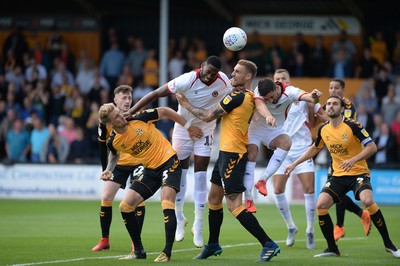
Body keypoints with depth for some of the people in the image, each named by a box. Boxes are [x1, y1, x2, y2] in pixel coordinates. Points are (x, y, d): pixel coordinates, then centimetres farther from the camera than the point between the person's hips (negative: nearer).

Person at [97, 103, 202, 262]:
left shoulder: (139, 119, -18)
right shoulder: (113, 142, -7)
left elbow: (165, 111, -5)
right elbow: (115, 154, 19)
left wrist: (188, 127, -2)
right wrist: (108, 170, 0)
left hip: (168, 161, -5)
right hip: (150, 170, 5)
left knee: (167, 202, -25)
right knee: (125, 206, -3)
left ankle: (167, 253, -24)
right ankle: (139, 251, 10)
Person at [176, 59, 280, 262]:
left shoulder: (238, 97, -17)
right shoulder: (249, 97, 10)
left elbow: (208, 116, -13)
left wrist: (186, 105, 1)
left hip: (232, 154, -10)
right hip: (227, 153, 10)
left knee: (234, 205, -12)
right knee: (214, 198, 19)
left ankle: (268, 244, -13)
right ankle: (212, 245, 31)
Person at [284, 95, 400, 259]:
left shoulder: (352, 126, -13)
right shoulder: (323, 130, 3)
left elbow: (372, 147, -15)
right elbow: (314, 148, 23)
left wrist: (353, 159, -29)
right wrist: (294, 164, 20)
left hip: (358, 173, -5)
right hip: (338, 176, 5)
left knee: (368, 201, -31)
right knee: (321, 205, -14)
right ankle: (332, 249, 2)